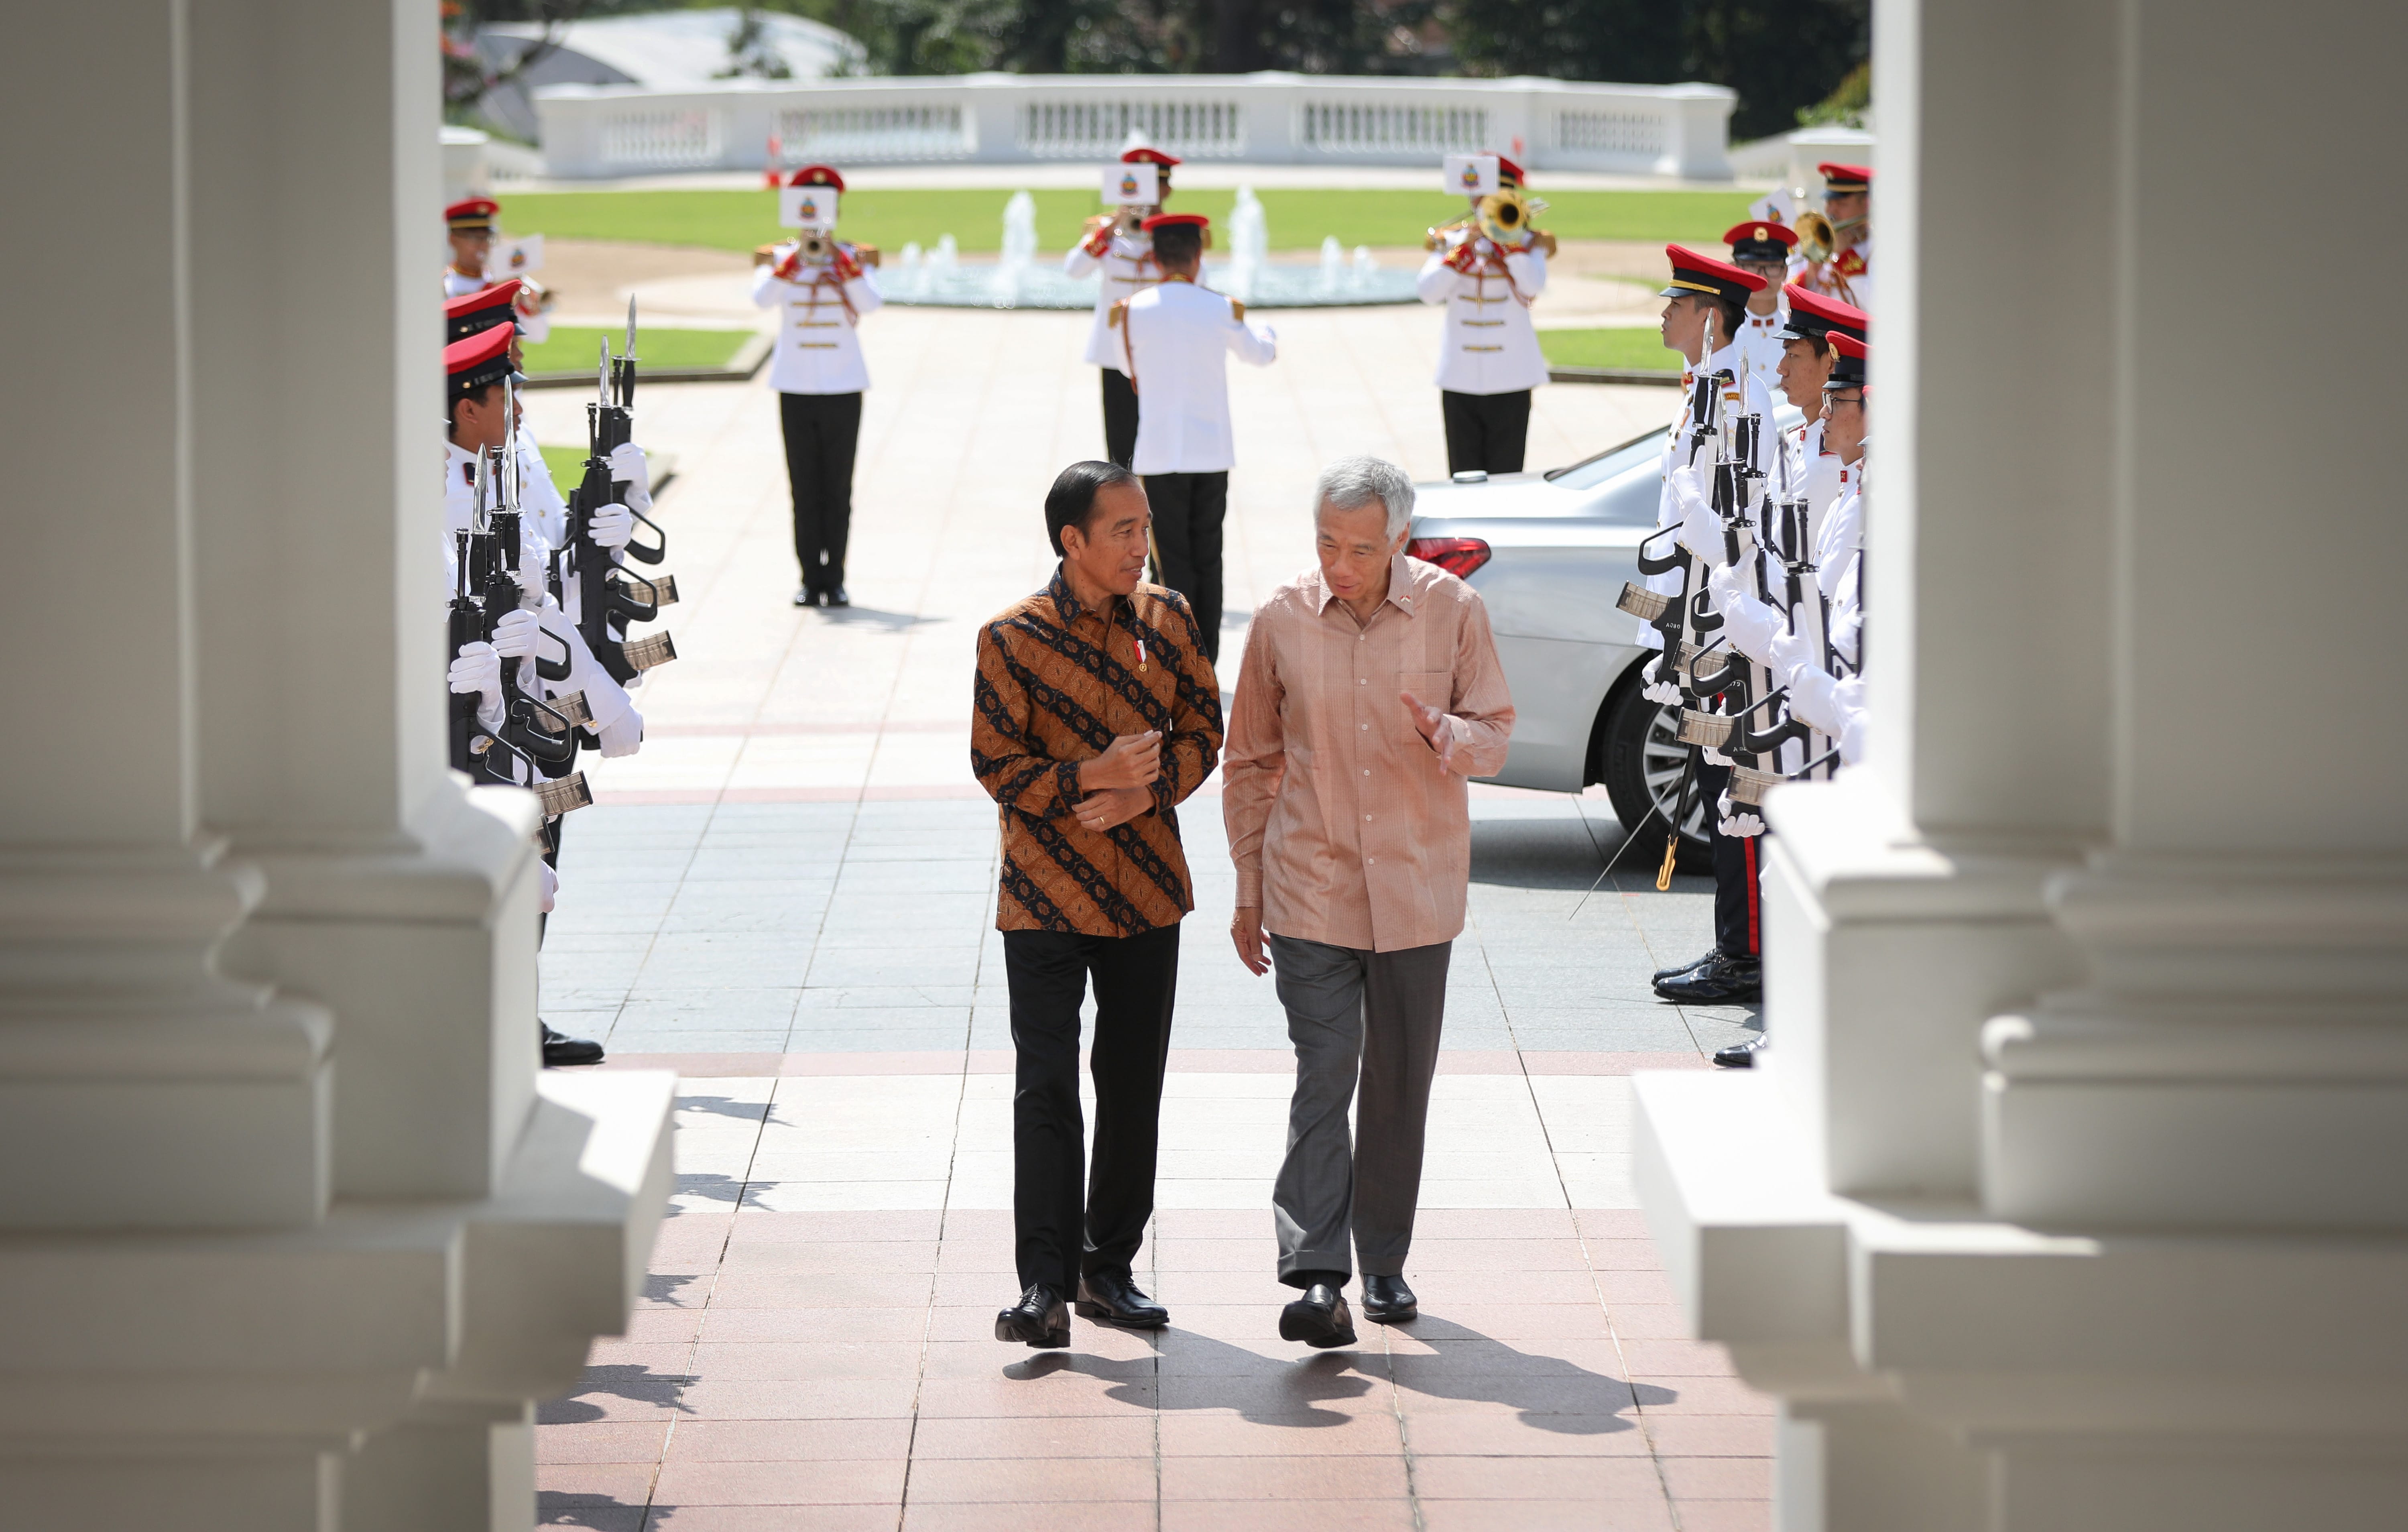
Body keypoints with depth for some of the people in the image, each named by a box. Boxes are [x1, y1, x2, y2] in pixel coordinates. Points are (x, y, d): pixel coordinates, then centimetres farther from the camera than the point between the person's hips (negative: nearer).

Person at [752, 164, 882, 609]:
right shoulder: (779, 259, 5)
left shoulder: (851, 258, 5)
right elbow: (761, 300, -14)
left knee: (838, 489, 0)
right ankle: (810, 579, 4)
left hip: (843, 388, 0)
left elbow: (871, 304, -13)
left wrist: (837, 256, -18)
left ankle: (835, 579, 4)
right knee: (805, 489, 0)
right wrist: (796, 256, -19)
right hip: (796, 386, 0)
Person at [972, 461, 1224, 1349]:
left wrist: (1143, 794, -11)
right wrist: (1093, 776, -21)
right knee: (1046, 1089, -8)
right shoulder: (1013, 637, -8)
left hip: (1146, 893, 4)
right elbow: (995, 763, -8)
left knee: (1134, 1088, 8)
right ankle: (1046, 1284, -7)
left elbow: (1202, 732, 6)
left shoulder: (1167, 619, 4)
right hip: (1045, 898, -4)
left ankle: (1110, 1268, 19)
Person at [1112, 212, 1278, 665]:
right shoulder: (1222, 309, -5)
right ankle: (1207, 662, 15)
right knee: (1207, 559, 12)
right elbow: (1261, 354, 14)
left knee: (1173, 562, 2)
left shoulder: (1134, 311, -8)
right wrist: (1264, 332, 37)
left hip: (1159, 454, -1)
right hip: (1213, 452, 1)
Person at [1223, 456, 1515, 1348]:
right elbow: (1250, 764, 8)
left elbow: (1496, 736, 4)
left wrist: (1446, 735, -20)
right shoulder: (1282, 620, -2)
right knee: (1323, 1079, -11)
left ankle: (1384, 1263, 23)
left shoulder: (1452, 611, -4)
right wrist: (1248, 892, 9)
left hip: (1415, 890, 1)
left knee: (1399, 1088, 9)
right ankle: (1317, 1278, -17)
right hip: (1310, 892, -1)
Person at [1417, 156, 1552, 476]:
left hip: (1510, 379, -2)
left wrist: (1506, 235, -15)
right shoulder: (1451, 240, 8)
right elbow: (1428, 291, -7)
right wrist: (1465, 246, -11)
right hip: (1460, 379, 2)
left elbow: (1534, 287, -17)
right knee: (1463, 478, 4)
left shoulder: (1528, 242, 3)